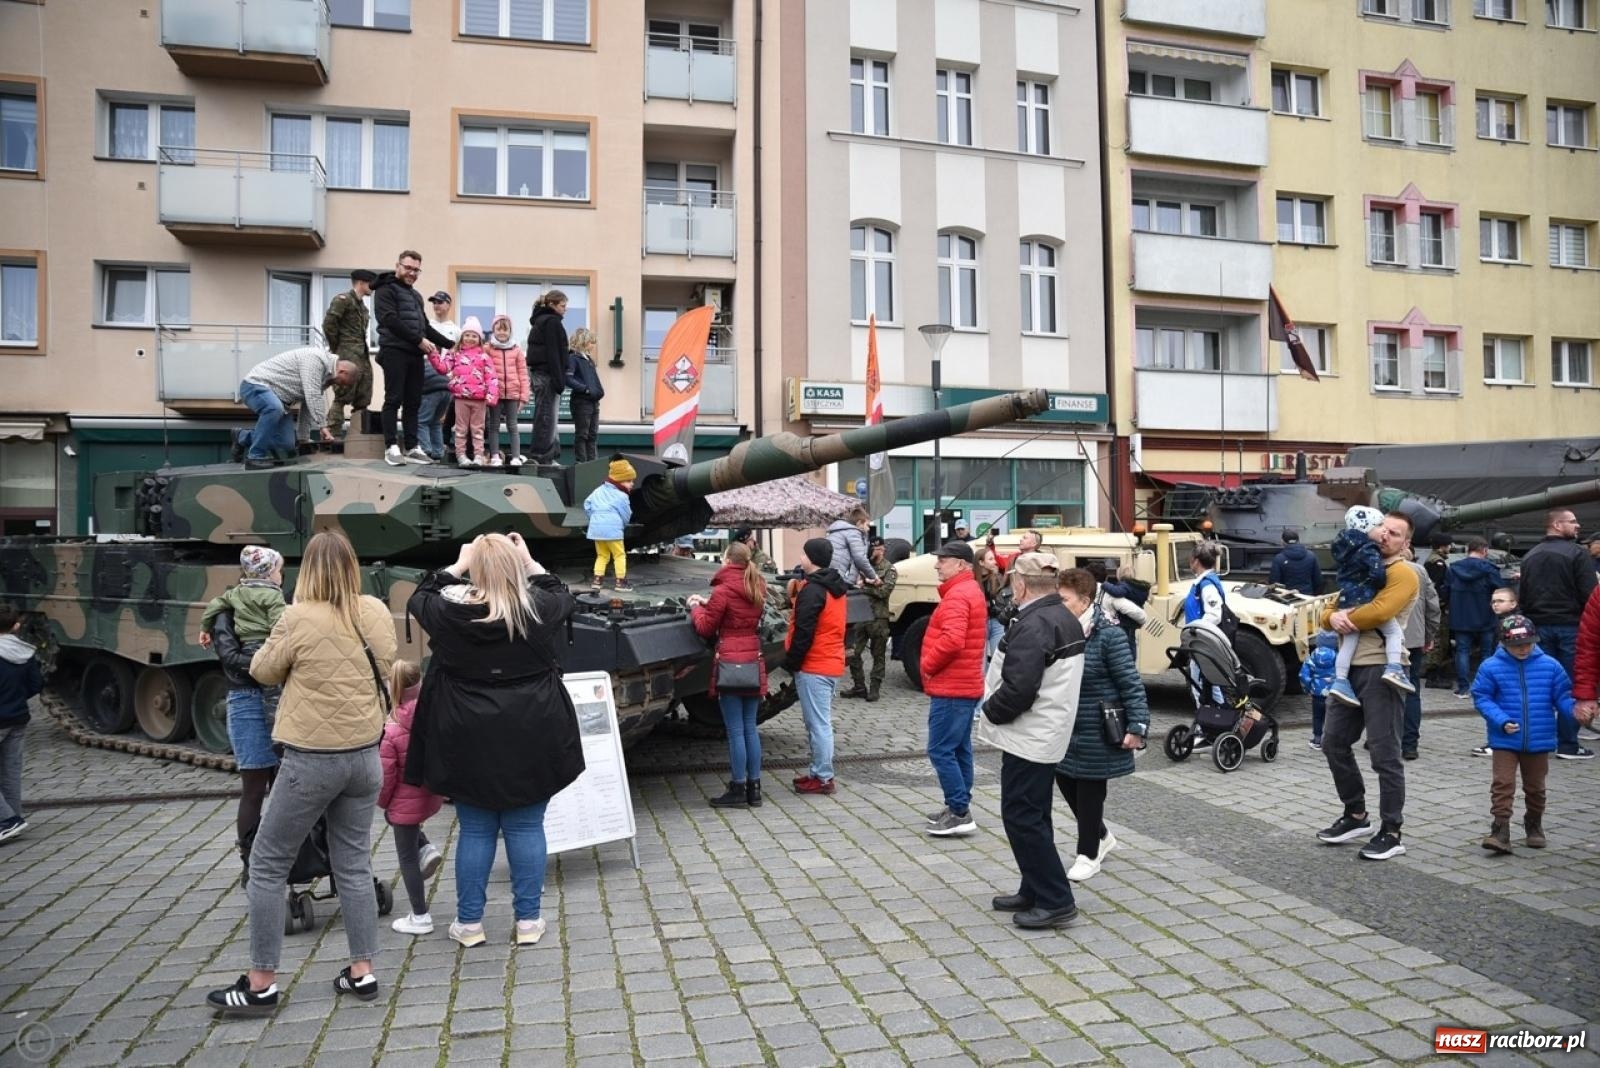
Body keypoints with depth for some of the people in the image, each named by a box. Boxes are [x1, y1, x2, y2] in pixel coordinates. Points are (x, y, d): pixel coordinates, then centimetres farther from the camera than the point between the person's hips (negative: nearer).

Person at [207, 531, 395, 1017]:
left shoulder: (299, 619, -17)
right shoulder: (378, 614, -3)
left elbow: (263, 671, 0)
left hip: (311, 760, -5)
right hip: (365, 755, 5)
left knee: (267, 866, 10)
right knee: (354, 865, 15)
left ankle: (261, 985, 16)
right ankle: (362, 972, 21)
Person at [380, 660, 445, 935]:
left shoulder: (391, 730, -21)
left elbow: (386, 774, -16)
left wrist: (382, 801, 4)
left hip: (406, 802, -6)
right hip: (432, 796, 6)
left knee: (407, 858, 8)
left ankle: (420, 917, 15)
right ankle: (426, 849, 13)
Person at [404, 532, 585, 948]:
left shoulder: (450, 611, -9)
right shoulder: (539, 609, -9)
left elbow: (419, 599, 14)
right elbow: (563, 596, 16)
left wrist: (457, 565, 16)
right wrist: (530, 562, 17)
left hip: (469, 743, 0)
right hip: (528, 742, 0)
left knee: (475, 831, 11)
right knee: (526, 828, 9)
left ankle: (469, 922, 21)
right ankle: (528, 920, 17)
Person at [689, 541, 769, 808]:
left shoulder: (723, 591, -12)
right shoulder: (757, 589, 8)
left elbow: (705, 628, -4)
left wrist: (696, 608, 13)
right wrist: (708, 604, 19)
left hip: (730, 665, -7)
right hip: (754, 665, 7)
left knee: (735, 731, -1)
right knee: (750, 728, 12)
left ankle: (738, 789, 5)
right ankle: (754, 788, 17)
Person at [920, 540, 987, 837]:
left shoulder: (958, 595, -18)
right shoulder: (970, 591, 17)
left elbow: (952, 639, -30)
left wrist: (928, 665, -15)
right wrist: (934, 667, 13)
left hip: (951, 688, -11)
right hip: (965, 685, 11)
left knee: (940, 750, -7)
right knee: (959, 749, 14)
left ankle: (959, 812, -4)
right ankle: (959, 808, 21)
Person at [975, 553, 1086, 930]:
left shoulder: (1033, 625, -22)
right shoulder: (1064, 618, 11)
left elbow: (1018, 689, -28)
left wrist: (990, 711, -10)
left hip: (1029, 739, -10)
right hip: (1047, 735, 10)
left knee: (1022, 817, -2)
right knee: (1032, 816, 18)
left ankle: (1056, 901, 4)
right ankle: (1035, 891, 28)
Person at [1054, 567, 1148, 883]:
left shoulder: (1109, 636, -17)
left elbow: (1131, 684, -15)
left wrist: (1137, 727, -17)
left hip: (1096, 733, -7)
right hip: (1065, 729, 7)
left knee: (1090, 791, 4)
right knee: (1065, 781, 14)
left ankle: (1088, 854, 21)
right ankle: (1102, 837, 37)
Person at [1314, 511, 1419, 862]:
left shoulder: (1403, 573, -6)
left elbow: (1379, 612, -22)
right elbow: (1329, 610, 15)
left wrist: (1346, 617, -6)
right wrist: (1332, 617, -8)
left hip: (1380, 670, -8)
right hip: (1350, 668, 8)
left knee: (1385, 754, -2)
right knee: (1334, 742, 13)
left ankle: (1391, 832, 8)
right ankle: (1355, 815, 28)